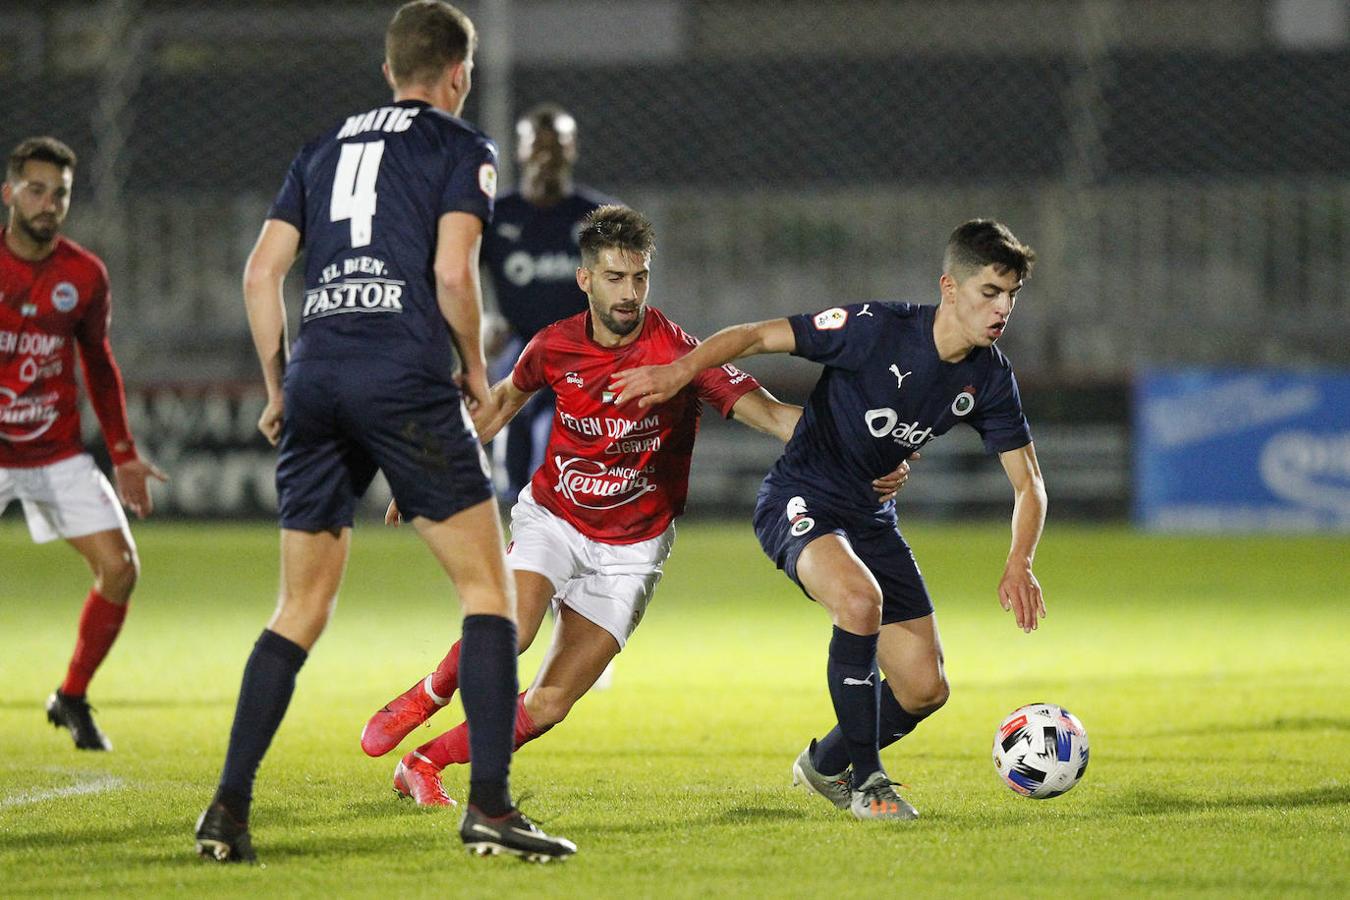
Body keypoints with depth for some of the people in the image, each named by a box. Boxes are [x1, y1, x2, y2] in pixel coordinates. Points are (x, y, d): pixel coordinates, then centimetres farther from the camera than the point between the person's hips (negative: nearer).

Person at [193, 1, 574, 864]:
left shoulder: (326, 147, 21)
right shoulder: (462, 148, 6)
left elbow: (261, 272, 15)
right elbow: (452, 271, -8)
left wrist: (279, 388, 21)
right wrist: (477, 373, 6)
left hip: (315, 379, 5)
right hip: (405, 379, -5)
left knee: (302, 608, 12)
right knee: (487, 584, 2)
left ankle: (230, 807, 4)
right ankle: (489, 806, -7)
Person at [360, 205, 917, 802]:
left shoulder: (679, 354, -19)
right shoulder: (555, 347, -8)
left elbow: (770, 413, -25)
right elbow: (504, 400, 14)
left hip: (629, 550, -1)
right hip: (551, 519, 1)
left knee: (546, 707, -7)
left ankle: (425, 764, 14)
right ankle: (430, 695, 4)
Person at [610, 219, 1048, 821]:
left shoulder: (989, 377, -5)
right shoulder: (878, 329, -22)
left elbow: (1028, 483, 2)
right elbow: (757, 337, -19)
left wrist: (1019, 563, -17)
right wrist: (680, 371, -34)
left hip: (871, 516, 6)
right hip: (799, 500, -6)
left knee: (924, 690, -1)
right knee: (860, 599, -37)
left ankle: (826, 765, 30)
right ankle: (866, 779, -21)